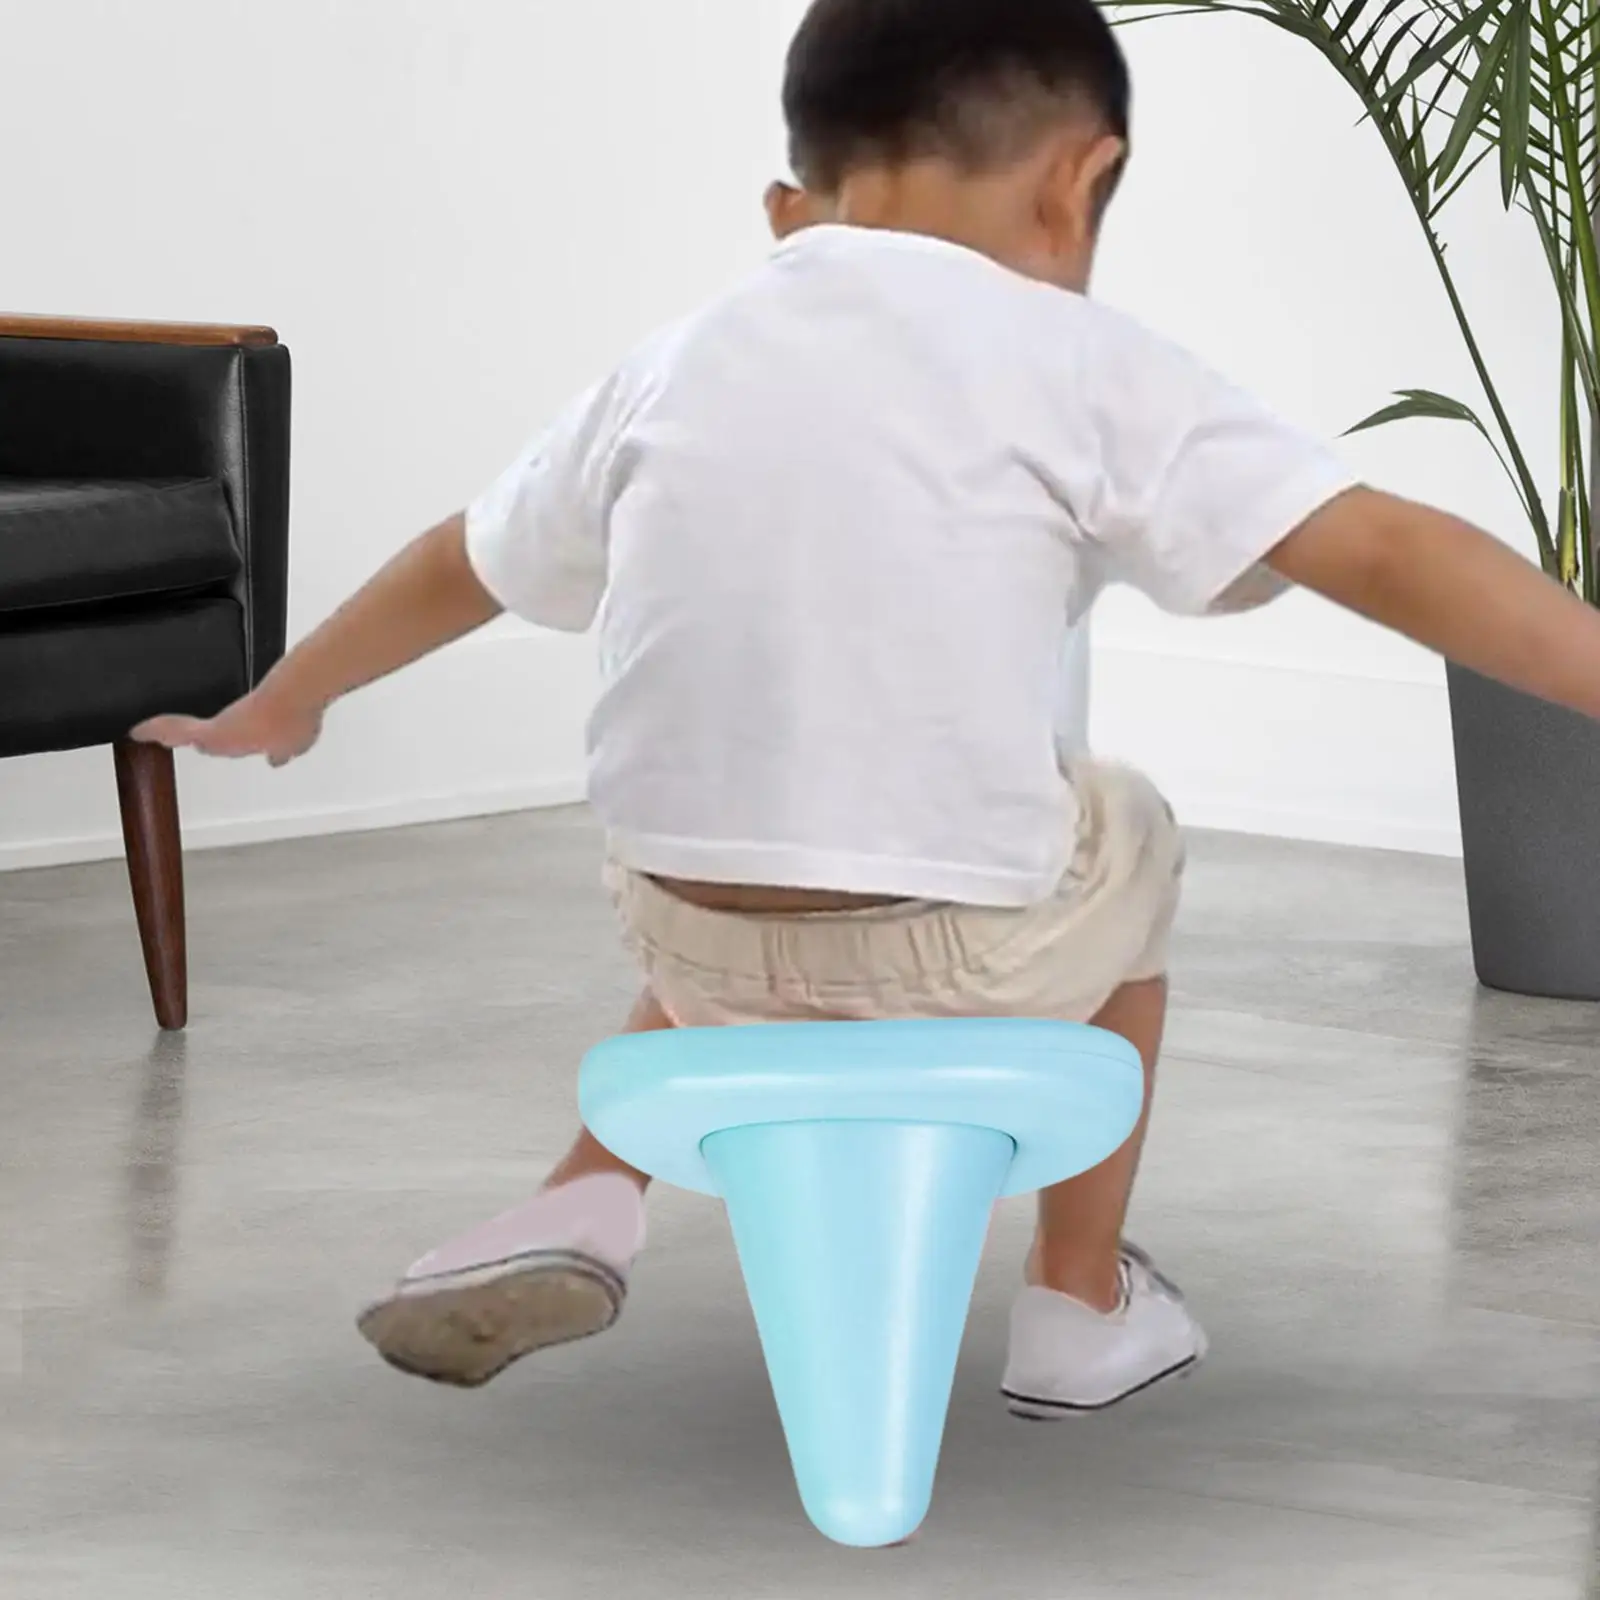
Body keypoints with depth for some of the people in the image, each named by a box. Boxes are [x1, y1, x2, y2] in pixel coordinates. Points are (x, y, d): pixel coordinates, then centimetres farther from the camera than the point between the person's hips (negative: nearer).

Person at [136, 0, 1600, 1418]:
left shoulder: (677, 366, 13)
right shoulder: (1079, 365, -2)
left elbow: (462, 565, 29)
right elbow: (1386, 554, -10)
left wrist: (283, 705, 46)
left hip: (707, 952, 4)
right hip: (965, 967, -3)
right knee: (1123, 842, 31)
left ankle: (584, 1206, 20)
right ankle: (1084, 1307, 35)